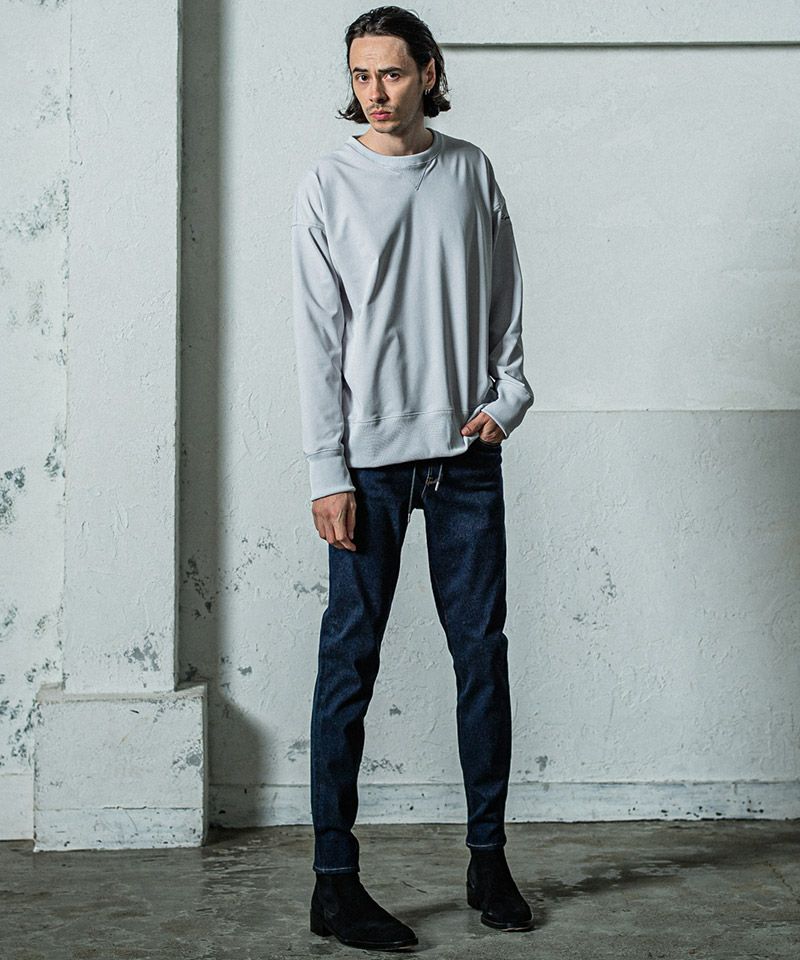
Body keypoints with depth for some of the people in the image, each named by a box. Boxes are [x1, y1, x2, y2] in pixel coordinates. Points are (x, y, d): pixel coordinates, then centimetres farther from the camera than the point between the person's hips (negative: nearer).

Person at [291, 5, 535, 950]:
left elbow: (504, 300, 14)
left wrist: (506, 397, -2)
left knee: (483, 651, 6)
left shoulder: (470, 171, 9)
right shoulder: (328, 184, 1)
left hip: (467, 452, 3)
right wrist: (327, 471, -8)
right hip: (371, 457, -3)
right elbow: (318, 334, -3)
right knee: (349, 662, -2)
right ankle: (335, 882, 5)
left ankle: (488, 857, 18)